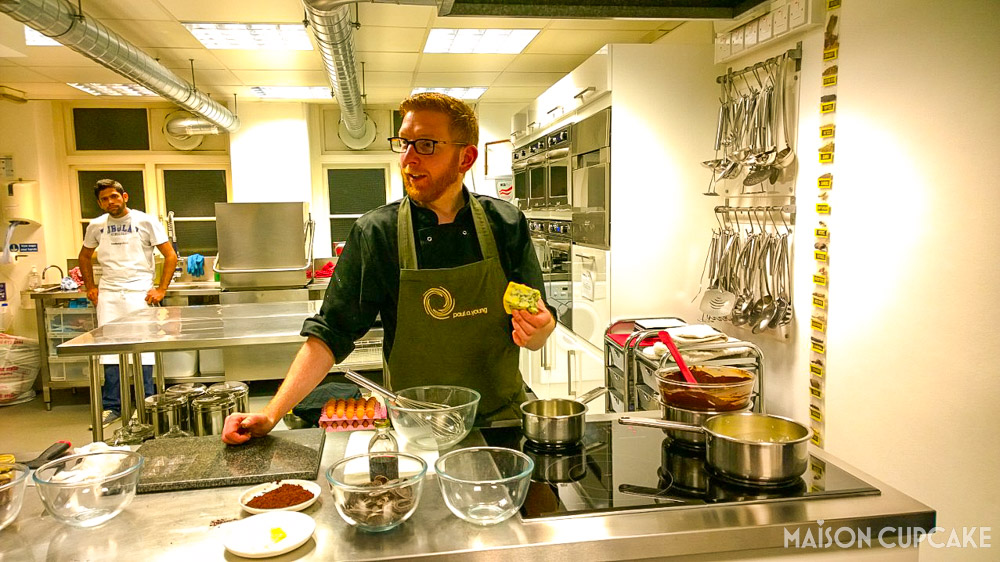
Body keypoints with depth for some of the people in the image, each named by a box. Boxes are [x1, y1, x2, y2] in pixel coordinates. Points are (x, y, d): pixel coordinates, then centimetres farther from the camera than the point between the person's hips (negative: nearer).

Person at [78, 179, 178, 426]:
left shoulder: (145, 222, -1)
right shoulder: (96, 226, 8)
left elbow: (170, 255, -2)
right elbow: (85, 257, 24)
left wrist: (161, 289, -8)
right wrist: (90, 287, 13)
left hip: (139, 292, -3)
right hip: (108, 294, 3)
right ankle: (112, 406, 10)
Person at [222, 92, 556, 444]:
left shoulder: (506, 224, -2)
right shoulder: (375, 234, -6)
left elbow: (536, 338, 4)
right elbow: (331, 333, -4)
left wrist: (538, 327, -19)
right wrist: (272, 413, -13)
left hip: (503, 419, 0)